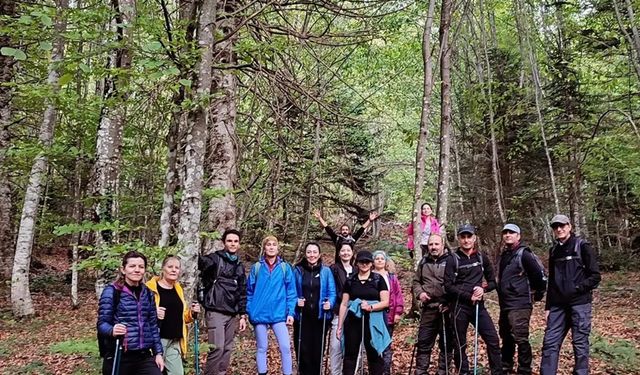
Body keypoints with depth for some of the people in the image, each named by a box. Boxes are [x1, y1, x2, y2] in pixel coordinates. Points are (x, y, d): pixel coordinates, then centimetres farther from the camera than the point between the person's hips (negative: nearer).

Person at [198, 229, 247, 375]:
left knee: (227, 349, 9)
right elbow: (198, 263, -21)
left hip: (232, 315, 6)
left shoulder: (240, 266, 16)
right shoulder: (215, 259, -2)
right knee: (217, 348, -10)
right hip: (215, 312, -6)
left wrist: (243, 315, 14)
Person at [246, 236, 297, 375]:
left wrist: (290, 312, -5)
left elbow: (291, 292, 1)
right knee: (262, 348, 10)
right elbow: (250, 291, 6)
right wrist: (249, 311, 2)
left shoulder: (285, 267, 1)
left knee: (285, 347, -5)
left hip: (279, 314, 0)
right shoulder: (256, 267, 2)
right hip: (260, 314, 1)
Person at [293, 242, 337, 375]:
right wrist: (296, 301, -14)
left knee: (318, 349, 6)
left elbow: (332, 292, 0)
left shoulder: (326, 271, 1)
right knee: (303, 349, 2)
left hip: (320, 317, 0)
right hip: (302, 316, 0)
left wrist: (330, 303, -18)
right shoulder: (298, 270, 2)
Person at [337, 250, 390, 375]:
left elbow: (385, 302, -1)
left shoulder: (378, 279, 2)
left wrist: (370, 307, -18)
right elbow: (344, 304, 8)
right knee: (350, 354, 5)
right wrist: (340, 326, 6)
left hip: (373, 321, -2)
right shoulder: (350, 281, 8)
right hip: (353, 321, 2)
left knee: (374, 354, 1)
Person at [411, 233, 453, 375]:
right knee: (423, 342, 6)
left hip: (447, 308, -3)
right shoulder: (423, 262, 11)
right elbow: (416, 282, 20)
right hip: (428, 308, 3)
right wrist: (419, 293, 0)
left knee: (447, 343, 8)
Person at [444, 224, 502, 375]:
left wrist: (483, 288, -9)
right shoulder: (453, 259, -4)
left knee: (493, 340, 0)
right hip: (459, 306, -3)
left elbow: (492, 282, 11)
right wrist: (469, 296, -15)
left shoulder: (482, 257, 6)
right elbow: (448, 286, -10)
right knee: (460, 345, 6)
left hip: (478, 305, 3)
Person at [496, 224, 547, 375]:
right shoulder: (502, 255, 13)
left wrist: (539, 293, -1)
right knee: (506, 338, 17)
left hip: (520, 305, -8)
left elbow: (540, 273, -13)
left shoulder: (524, 254, -11)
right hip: (504, 305, 8)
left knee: (521, 339, -7)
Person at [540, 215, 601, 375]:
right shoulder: (554, 250, 13)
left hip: (579, 303, -5)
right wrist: (548, 306, 14)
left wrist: (577, 288, -15)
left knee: (580, 343, 2)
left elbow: (595, 276, -6)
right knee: (550, 342, 1)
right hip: (558, 305, 5)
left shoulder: (582, 246, -3)